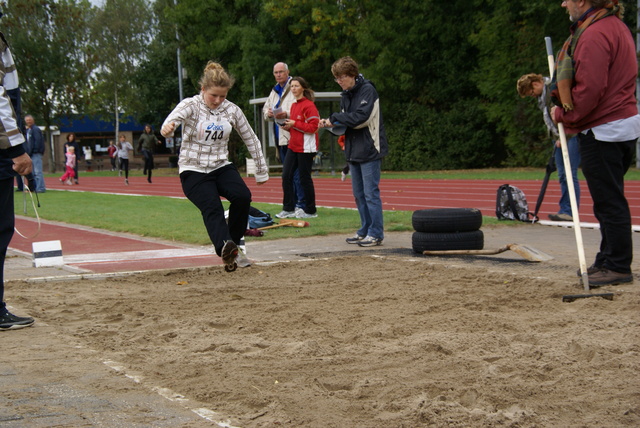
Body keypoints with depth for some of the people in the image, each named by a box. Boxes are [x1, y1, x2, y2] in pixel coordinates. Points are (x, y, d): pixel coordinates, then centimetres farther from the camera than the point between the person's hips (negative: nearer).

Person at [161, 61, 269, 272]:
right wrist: (167, 128, -57)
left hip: (221, 167, 3)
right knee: (212, 207, -27)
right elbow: (174, 118, -32)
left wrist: (262, 171, 13)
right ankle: (225, 248, -49)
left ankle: (233, 244, -3)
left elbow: (251, 140, 12)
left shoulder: (231, 110, 2)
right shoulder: (191, 105, -9)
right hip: (193, 170, -3)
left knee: (243, 196, -23)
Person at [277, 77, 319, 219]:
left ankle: (310, 211, 11)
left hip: (305, 147, -8)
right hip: (293, 147, 8)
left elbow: (313, 127, -18)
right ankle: (288, 209, 10)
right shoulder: (294, 105, 15)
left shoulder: (309, 105, -12)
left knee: (304, 178, -1)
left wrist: (294, 124, -17)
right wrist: (288, 126, 4)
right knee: (286, 176, 3)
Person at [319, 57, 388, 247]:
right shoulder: (346, 94, 13)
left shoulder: (367, 90, -12)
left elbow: (362, 117, -21)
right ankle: (365, 230, 21)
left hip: (369, 150, -9)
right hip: (353, 151, 9)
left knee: (371, 193, -6)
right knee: (359, 194, 13)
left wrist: (335, 118, -13)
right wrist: (331, 123, -4)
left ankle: (376, 233, 0)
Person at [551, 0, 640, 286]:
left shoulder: (594, 35, -19)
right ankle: (608, 261, 25)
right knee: (609, 199, 17)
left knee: (608, 201, -4)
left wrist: (563, 115, -8)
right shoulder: (615, 26, 15)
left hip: (602, 131, -11)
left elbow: (590, 89, -24)